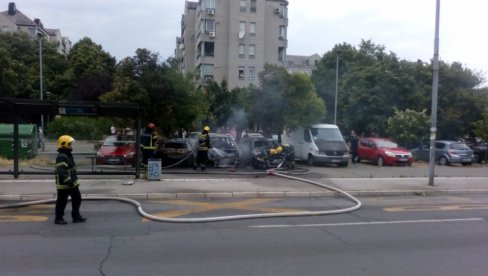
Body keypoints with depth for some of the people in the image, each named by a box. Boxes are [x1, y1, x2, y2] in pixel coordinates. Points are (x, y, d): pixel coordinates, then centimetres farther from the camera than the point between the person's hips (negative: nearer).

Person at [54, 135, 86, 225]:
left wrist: (74, 180, 23)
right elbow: (61, 172, -27)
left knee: (77, 198, 13)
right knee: (62, 201, 2)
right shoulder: (61, 157, -20)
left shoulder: (68, 155, 14)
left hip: (72, 183, 10)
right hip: (64, 184, -10)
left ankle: (76, 216, 21)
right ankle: (58, 218, 15)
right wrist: (69, 181, -28)